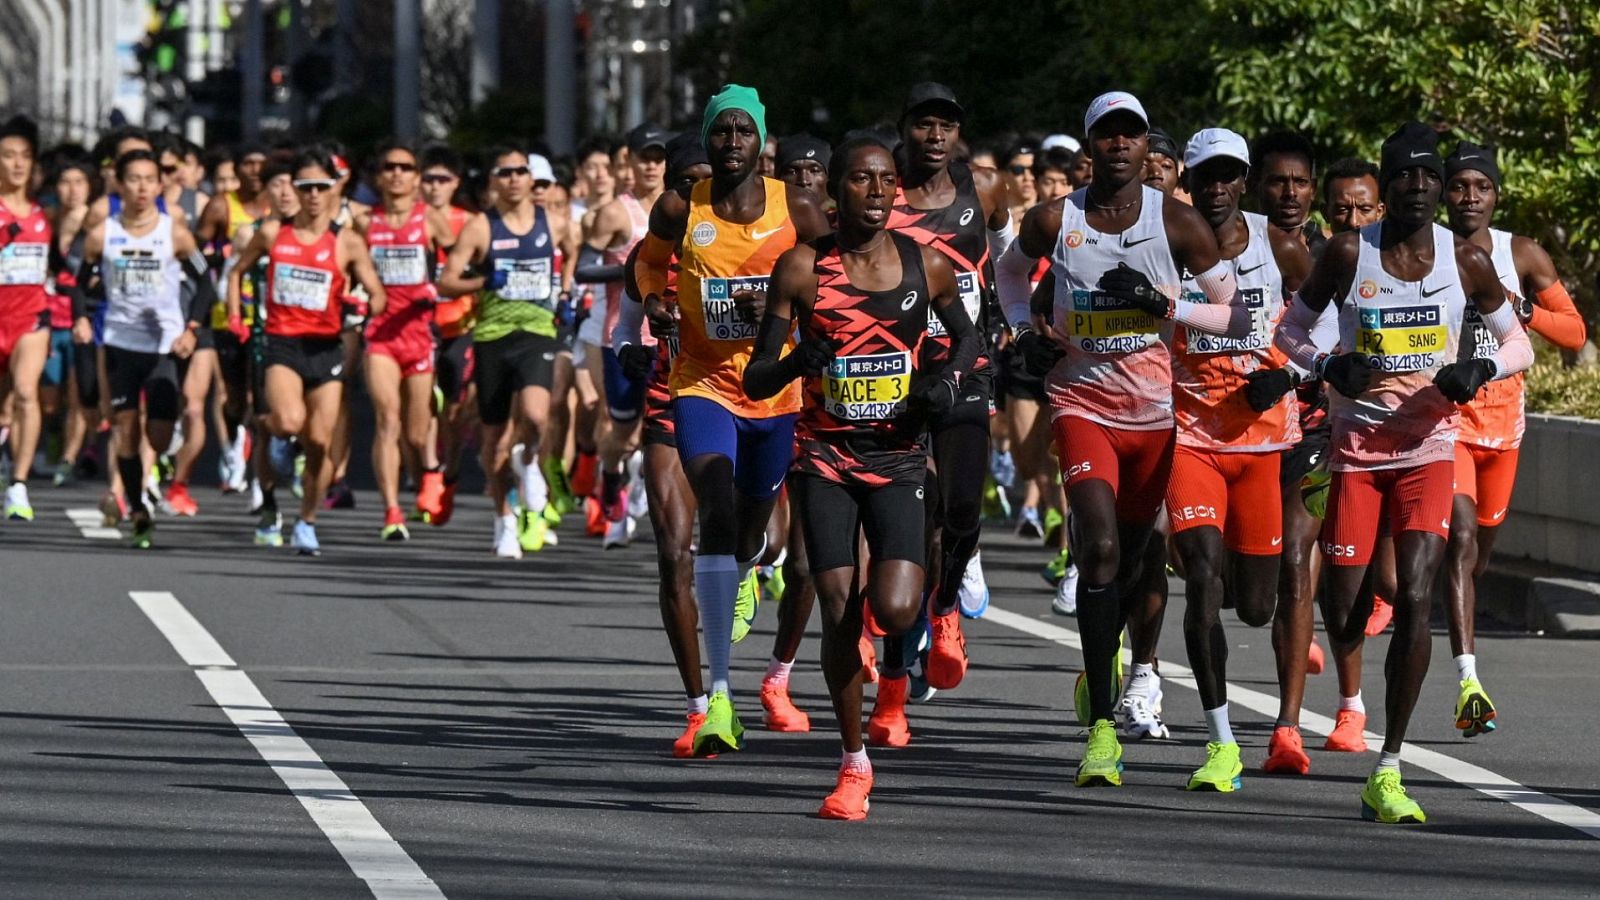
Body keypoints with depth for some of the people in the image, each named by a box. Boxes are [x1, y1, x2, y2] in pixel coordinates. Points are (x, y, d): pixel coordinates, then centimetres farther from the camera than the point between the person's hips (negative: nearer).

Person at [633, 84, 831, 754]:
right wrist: (653, 301, -5)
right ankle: (719, 693, -26)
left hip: (776, 391, 2)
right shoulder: (680, 209, -4)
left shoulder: (797, 210, -5)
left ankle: (741, 573, 60)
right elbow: (650, 258, 16)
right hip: (702, 383, -2)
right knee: (718, 511, -22)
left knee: (750, 530, 16)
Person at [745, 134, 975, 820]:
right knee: (838, 610, -7)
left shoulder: (927, 266, -1)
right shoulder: (802, 268, -5)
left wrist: (949, 379, -3)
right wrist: (796, 361, -25)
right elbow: (756, 382, -3)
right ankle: (854, 766, 9)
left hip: (899, 456, 0)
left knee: (893, 610, -17)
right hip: (825, 456, 0)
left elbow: (965, 335, 19)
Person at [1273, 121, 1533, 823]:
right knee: (1344, 621, -2)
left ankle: (1388, 773, -10)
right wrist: (1328, 365, -13)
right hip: (1357, 446, 0)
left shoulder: (1466, 261, 0)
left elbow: (1519, 345, 11)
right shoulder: (1348, 254, -3)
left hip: (1429, 448, 0)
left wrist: (1480, 370, -10)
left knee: (1414, 599, -15)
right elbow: (1291, 330, 8)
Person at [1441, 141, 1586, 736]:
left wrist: (1523, 311, -15)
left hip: (1502, 417, 4)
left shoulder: (1524, 257, 3)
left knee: (1480, 549, 15)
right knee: (1460, 537, -21)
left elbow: (1575, 333, 4)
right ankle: (1468, 681, -30)